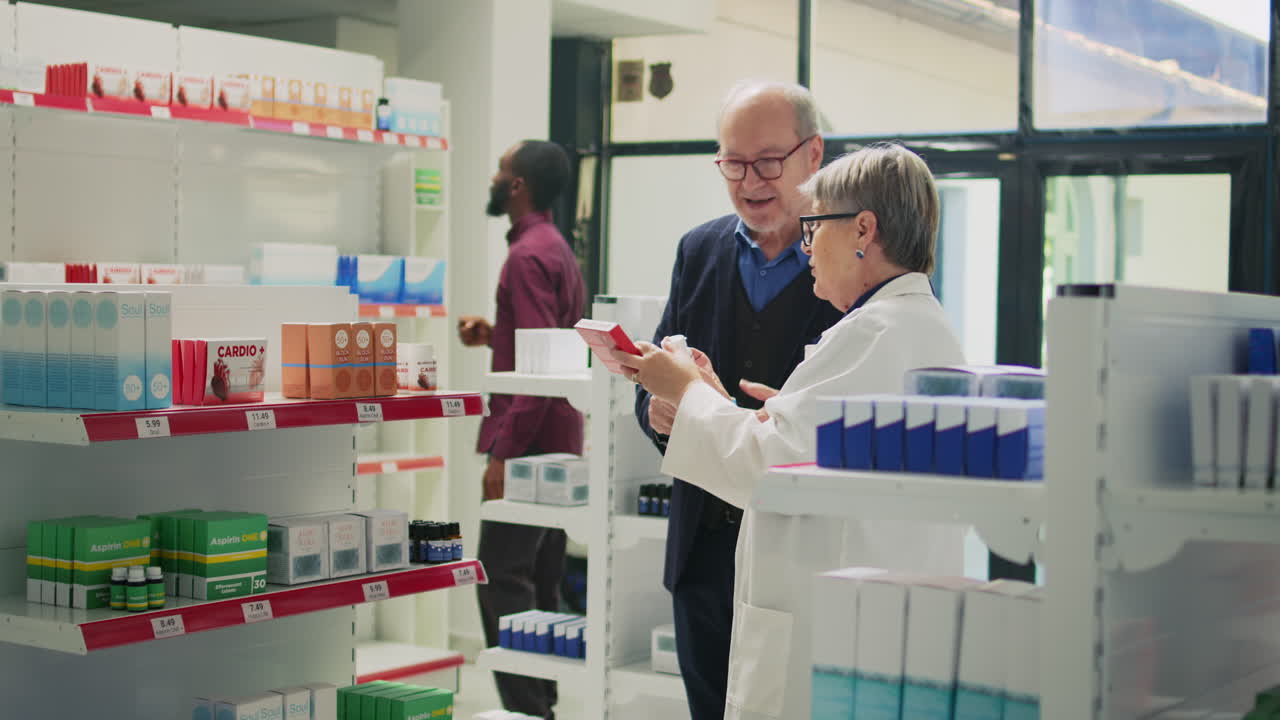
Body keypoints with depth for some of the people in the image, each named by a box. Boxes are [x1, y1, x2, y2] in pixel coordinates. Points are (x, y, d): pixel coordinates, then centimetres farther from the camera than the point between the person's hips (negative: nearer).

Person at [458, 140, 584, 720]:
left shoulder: (529, 255, -14)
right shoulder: (557, 249, 17)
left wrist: (504, 453, -22)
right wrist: (495, 335, 15)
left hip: (528, 440, -10)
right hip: (556, 441, 10)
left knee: (502, 579, -10)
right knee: (540, 581, 11)